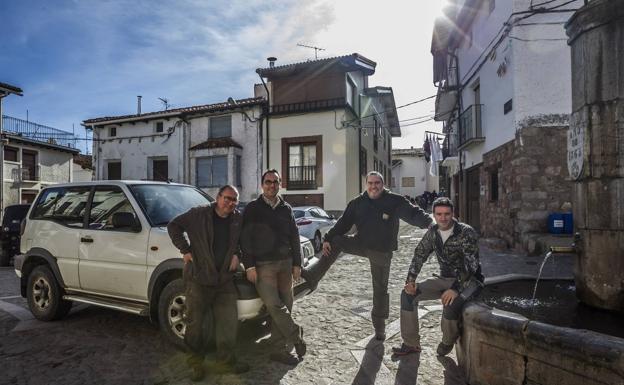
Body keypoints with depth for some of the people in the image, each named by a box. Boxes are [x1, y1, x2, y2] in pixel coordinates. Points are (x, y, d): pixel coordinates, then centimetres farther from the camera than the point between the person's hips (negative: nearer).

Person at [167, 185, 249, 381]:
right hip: (198, 279, -3)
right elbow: (174, 226, 1)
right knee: (194, 323, 7)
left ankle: (225, 361, 23)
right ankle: (196, 363, 26)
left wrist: (237, 254, 1)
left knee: (229, 321, 7)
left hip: (225, 280, 4)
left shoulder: (238, 220, 4)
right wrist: (185, 250, -6)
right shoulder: (198, 214, -7)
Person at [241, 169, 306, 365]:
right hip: (262, 265, -4)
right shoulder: (252, 209, 2)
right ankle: (296, 335, 7)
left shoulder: (286, 209, 13)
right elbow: (246, 239, -2)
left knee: (285, 306, 4)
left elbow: (294, 237, 15)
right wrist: (249, 266, -9)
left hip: (285, 263, 4)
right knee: (274, 305, -13)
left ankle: (280, 349, 15)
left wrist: (297, 264, 9)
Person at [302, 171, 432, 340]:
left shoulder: (395, 201, -11)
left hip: (382, 252, -2)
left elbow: (413, 213, -19)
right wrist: (327, 239, -8)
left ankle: (379, 327, 26)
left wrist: (429, 223, -38)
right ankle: (312, 277, -7)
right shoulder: (357, 203, -2)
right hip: (361, 244, 3)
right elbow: (343, 223, -1)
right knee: (335, 242, -16)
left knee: (380, 289, 6)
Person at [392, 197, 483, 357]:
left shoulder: (466, 232, -20)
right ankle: (411, 343, 3)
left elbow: (471, 264, -28)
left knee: (451, 303, -35)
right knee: (408, 293, -9)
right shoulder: (433, 232, -1)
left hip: (468, 280, -6)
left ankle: (448, 342, -2)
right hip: (445, 278, 6)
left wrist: (455, 288, -39)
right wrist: (410, 280, -9)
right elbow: (419, 255, 4)